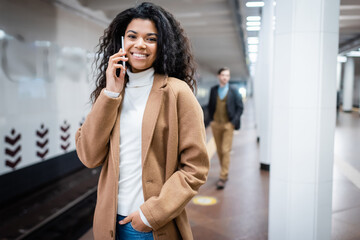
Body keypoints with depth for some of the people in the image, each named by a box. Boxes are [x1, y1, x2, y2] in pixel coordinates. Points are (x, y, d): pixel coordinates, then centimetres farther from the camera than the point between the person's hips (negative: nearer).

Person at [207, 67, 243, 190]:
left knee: (225, 151, -8)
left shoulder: (234, 91, 0)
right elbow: (210, 106, 15)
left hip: (228, 124, -3)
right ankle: (225, 173, 25)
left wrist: (234, 122, -7)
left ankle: (223, 177, -4)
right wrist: (211, 119, 5)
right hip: (216, 124, 3)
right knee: (219, 150, 10)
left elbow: (240, 107, 1)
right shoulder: (213, 90, 8)